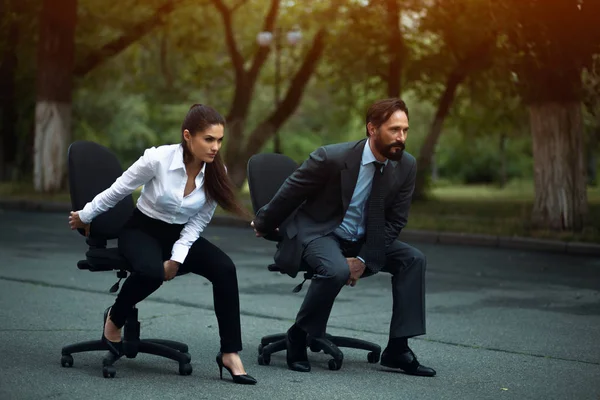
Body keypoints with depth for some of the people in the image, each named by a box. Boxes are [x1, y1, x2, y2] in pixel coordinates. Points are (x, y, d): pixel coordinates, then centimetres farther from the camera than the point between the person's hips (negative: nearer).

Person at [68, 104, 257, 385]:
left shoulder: (215, 172, -11)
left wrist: (178, 257, -13)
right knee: (151, 271, -38)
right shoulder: (158, 159, -23)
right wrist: (84, 217, 5)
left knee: (224, 268, -24)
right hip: (142, 230, -4)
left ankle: (230, 354, -21)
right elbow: (117, 191, -8)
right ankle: (114, 320, -6)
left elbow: (198, 222, -1)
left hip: (182, 234, 4)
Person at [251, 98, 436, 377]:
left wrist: (364, 260, -14)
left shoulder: (406, 166, -9)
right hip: (317, 232, -6)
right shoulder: (332, 158, -23)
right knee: (336, 270, -36)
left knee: (413, 259, -13)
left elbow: (395, 221, -3)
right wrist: (263, 225, 7)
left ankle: (398, 348, -10)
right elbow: (290, 193, -8)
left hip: (363, 240, 6)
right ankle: (298, 334, -12)